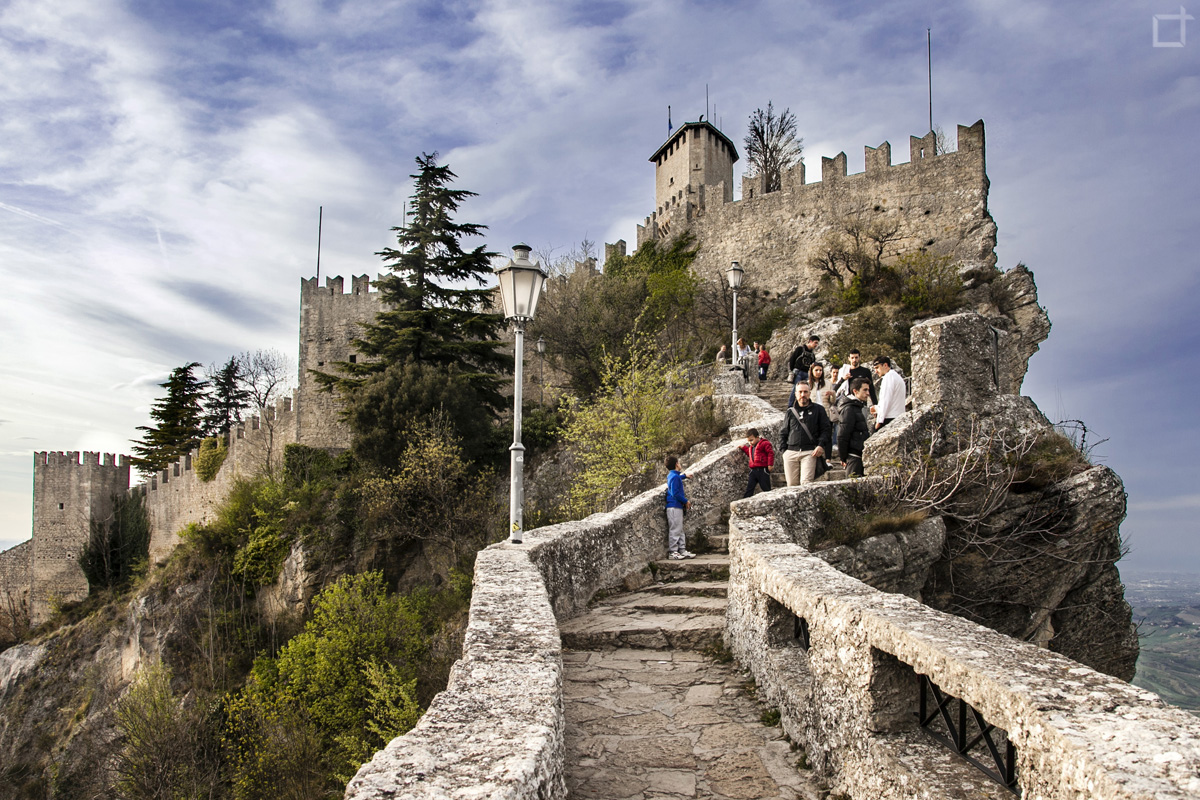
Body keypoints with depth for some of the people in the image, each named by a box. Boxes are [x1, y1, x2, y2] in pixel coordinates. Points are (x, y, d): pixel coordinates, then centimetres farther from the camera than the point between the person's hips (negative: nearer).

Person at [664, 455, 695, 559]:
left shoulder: (672, 475, 16)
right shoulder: (675, 477, -15)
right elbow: (675, 493, -20)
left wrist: (684, 476, 53)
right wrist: (686, 501, -12)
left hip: (677, 507, 10)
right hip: (674, 507, -10)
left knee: (680, 530, 11)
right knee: (675, 530, -7)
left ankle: (682, 550, 14)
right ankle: (673, 552, -5)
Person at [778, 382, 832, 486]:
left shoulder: (818, 410, 12)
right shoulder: (790, 412, 19)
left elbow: (825, 430, 7)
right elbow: (783, 433, 22)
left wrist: (821, 445, -8)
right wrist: (783, 450, 9)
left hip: (810, 453, -3)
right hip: (791, 452, 3)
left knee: (806, 483, -16)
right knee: (792, 484, 0)